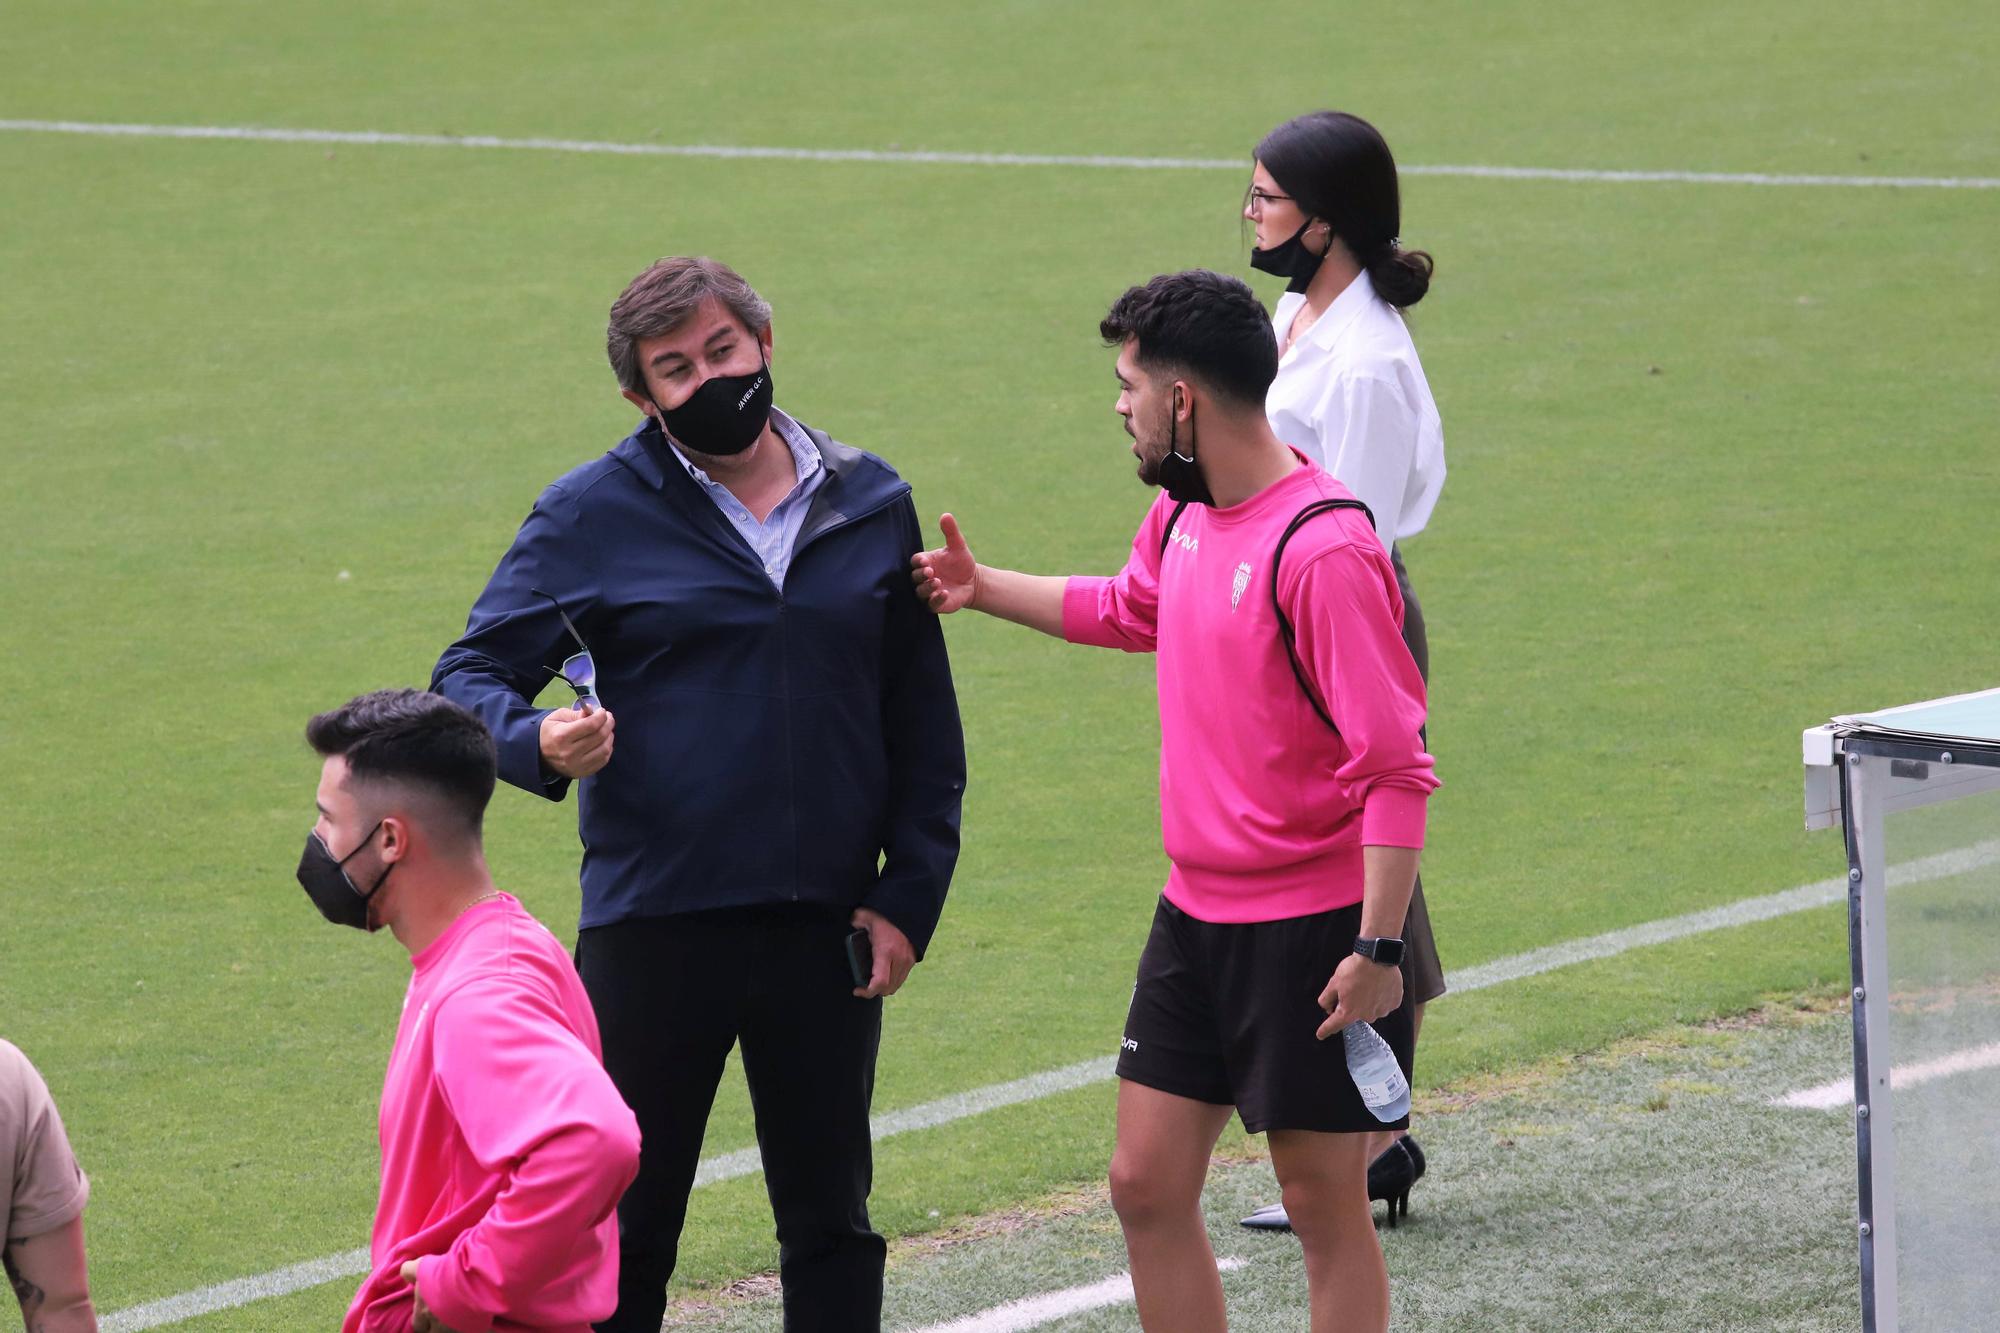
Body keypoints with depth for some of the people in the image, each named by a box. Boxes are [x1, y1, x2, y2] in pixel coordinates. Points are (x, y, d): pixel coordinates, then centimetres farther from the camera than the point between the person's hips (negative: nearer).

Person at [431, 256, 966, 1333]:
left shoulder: (870, 507, 7)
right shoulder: (593, 515, -1)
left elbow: (923, 722, 12)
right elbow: (471, 676, -1)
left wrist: (909, 894, 3)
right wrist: (539, 744, -23)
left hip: (825, 935, 2)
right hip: (653, 928, -2)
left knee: (830, 1223, 11)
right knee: (625, 1226, 3)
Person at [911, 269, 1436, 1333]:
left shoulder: (1322, 549, -22)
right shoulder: (1183, 515, 6)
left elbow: (1396, 766, -23)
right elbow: (1128, 611, 32)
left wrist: (1377, 947, -25)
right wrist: (980, 589, 29)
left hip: (1314, 926, -9)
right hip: (1195, 915, 9)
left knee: (1324, 1206, 1)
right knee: (1146, 1183, 8)